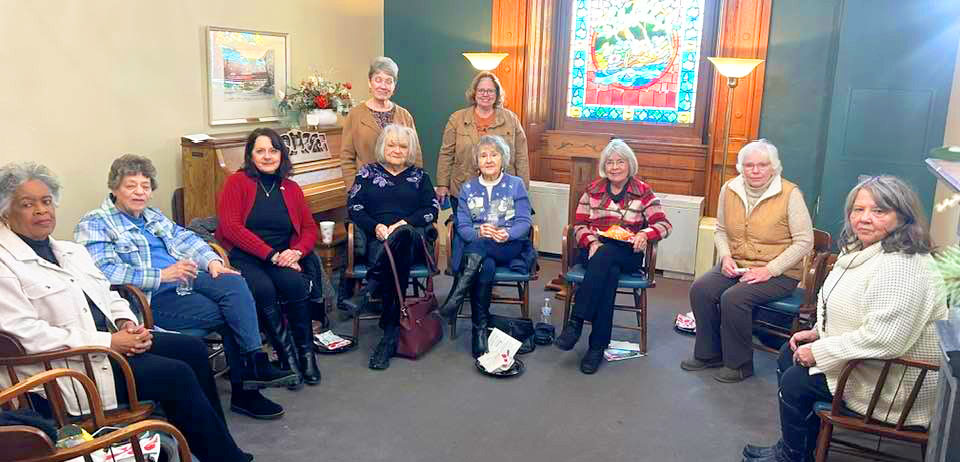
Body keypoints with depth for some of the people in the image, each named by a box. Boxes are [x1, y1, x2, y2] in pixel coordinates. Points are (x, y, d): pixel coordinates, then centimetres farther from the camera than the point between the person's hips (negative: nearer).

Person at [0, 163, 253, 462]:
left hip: (111, 340, 8)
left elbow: (108, 295, 20)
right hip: (70, 365, -8)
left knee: (192, 348, -5)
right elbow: (27, 334, -19)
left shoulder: (71, 251, 16)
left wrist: (126, 323, -3)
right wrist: (109, 342, -21)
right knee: (176, 375, -18)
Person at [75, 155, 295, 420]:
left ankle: (256, 364, -25)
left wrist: (212, 261, -3)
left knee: (234, 283, -23)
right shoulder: (94, 224, 0)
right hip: (152, 299, -7)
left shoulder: (154, 217, 25)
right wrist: (162, 275, -21)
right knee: (227, 315, -22)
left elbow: (185, 238, 18)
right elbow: (104, 271, -15)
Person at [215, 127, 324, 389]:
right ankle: (288, 357, -18)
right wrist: (271, 254, -15)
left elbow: (310, 229, 15)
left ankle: (306, 354, -15)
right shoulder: (237, 182, 4)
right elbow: (230, 226, -9)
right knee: (264, 289, -33)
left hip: (281, 259, 3)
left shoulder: (291, 188, 18)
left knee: (296, 285, -30)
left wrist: (296, 251, -9)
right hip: (242, 257, -3)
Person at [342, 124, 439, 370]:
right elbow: (354, 207, 9)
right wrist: (376, 226, -11)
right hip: (377, 240, 0)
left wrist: (404, 224, -10)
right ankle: (392, 333, -41)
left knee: (401, 237, -40)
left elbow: (433, 208, 8)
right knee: (395, 258, -38)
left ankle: (368, 289, -42)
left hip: (414, 238, 0)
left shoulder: (419, 176, 22)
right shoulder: (367, 173, 21)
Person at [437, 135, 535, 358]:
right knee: (485, 267, -34)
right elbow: (462, 226, 3)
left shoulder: (516, 184, 10)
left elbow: (524, 222, 0)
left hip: (511, 248, -1)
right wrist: (479, 232, -20)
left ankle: (458, 294, -37)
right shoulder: (468, 188, 15)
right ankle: (480, 331, -31)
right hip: (475, 249, 2)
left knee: (479, 246, -36)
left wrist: (507, 234, -23)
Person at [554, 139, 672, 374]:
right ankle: (598, 345, -35)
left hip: (627, 254, -1)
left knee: (605, 256, -37)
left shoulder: (643, 192, 9)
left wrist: (645, 234, -20)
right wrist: (592, 242, -11)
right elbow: (579, 225, 10)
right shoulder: (593, 189, 15)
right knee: (609, 273, -34)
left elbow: (664, 224, 2)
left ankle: (576, 321, -36)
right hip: (594, 249, 1)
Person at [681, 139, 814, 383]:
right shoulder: (729, 190, 3)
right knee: (700, 289, -18)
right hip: (736, 265, 5)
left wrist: (769, 270, -18)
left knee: (733, 298, -28)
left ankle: (739, 364, -6)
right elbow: (721, 231, 15)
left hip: (780, 273, -5)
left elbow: (804, 242, -11)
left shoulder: (790, 194, -12)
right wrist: (725, 257, -5)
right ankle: (709, 354, 1)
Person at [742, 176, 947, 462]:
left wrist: (819, 351, -24)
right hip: (862, 359, 11)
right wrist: (818, 332, 5)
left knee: (796, 381, -9)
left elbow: (883, 338, -34)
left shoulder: (901, 267, -29)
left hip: (896, 383, -10)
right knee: (789, 355, 13)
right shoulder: (863, 250, 4)